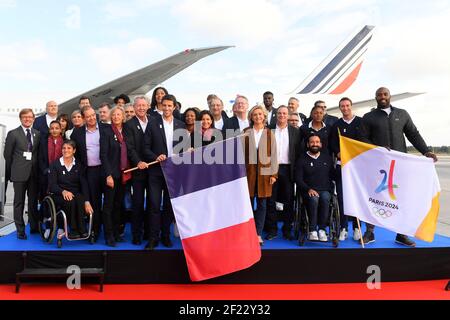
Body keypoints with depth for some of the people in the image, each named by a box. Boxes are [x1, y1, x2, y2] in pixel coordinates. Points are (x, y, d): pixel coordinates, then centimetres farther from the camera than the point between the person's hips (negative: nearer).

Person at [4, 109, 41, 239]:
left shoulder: (37, 134, 9)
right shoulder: (13, 134, -2)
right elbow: (7, 154, 1)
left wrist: (37, 167, 6)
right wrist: (11, 171, 4)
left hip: (34, 173, 3)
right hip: (19, 173, -3)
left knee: (33, 201, 11)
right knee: (19, 202, 4)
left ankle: (34, 227, 23)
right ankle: (20, 230, 12)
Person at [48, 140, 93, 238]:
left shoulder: (78, 165, 9)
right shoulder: (55, 165, 5)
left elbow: (84, 184, 0)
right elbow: (52, 185, -3)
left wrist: (87, 201, -15)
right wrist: (63, 191, -26)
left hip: (76, 194, 1)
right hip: (60, 195, -1)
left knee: (80, 200, -35)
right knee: (70, 201, -36)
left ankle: (82, 230, -27)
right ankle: (74, 230, -27)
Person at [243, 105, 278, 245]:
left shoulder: (269, 133, 6)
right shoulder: (245, 133, 6)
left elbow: (273, 154, 4)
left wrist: (273, 174, -2)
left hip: (264, 171, 0)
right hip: (249, 171, 0)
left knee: (262, 204, 3)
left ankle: (258, 234, 11)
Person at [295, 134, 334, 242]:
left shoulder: (327, 158, 17)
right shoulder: (302, 159, 8)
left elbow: (333, 175, 16)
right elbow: (298, 179, 1)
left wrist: (330, 187, -1)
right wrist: (308, 189, -13)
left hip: (325, 190, 2)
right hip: (308, 191, -1)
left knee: (325, 198, -33)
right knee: (313, 199, -34)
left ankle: (322, 229, -24)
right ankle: (312, 231, -27)